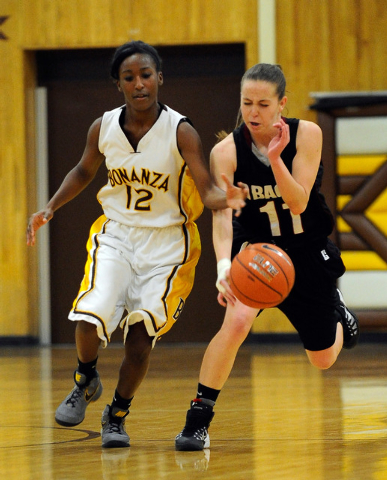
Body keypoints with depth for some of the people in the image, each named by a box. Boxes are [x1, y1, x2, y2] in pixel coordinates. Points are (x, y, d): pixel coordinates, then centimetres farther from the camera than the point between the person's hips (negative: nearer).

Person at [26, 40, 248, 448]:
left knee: (140, 335, -6)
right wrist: (49, 209, 5)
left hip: (167, 242, -2)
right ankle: (86, 381, 13)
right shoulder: (103, 128, -5)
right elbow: (84, 171, 15)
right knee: (90, 317, -20)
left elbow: (207, 189, -20)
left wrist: (226, 198, -43)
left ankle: (117, 416, 19)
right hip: (116, 233, 2)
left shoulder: (180, 132, -15)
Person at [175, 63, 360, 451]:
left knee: (323, 359, 14)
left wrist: (275, 158, -38)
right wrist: (224, 265, -47)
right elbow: (221, 214, -30)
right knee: (236, 319, -32)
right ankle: (197, 419, -22)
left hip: (308, 252, 2)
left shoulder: (306, 134, -19)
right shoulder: (226, 152, -21)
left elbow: (299, 203, -23)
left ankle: (336, 308, 51)